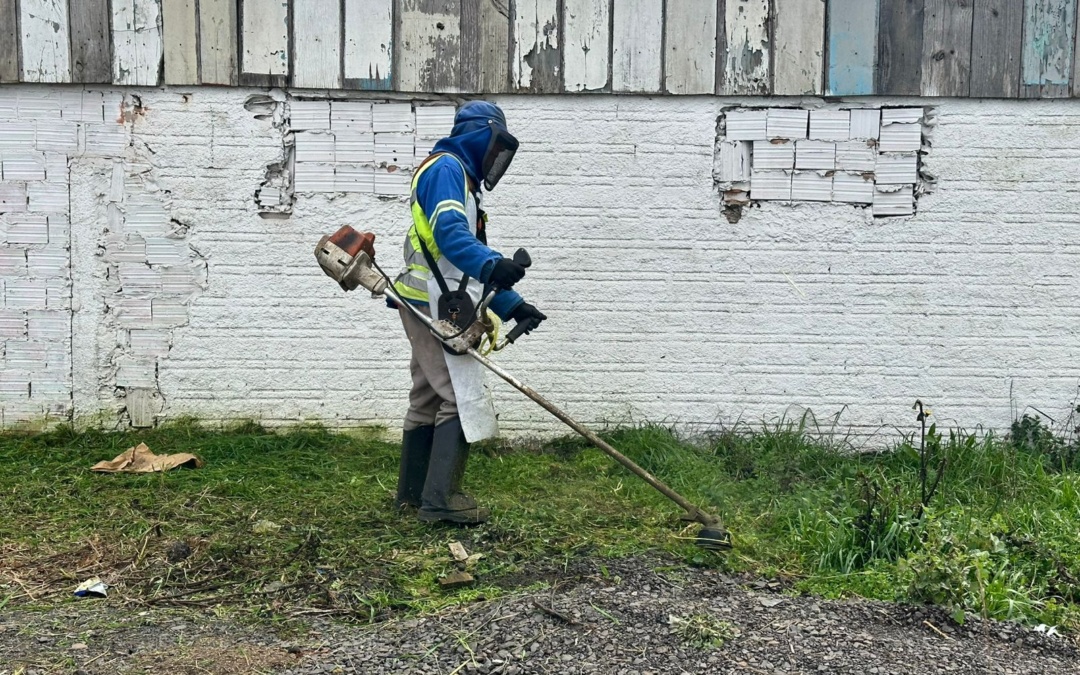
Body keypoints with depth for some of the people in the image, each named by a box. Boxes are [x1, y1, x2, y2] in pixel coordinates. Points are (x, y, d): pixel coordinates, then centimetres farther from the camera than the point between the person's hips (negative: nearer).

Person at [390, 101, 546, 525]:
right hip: (435, 307, -11)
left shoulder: (462, 180, 24)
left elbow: (471, 263, 24)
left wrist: (511, 305, 16)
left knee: (429, 398, 15)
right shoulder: (445, 169, -8)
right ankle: (440, 499, -9)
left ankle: (413, 492, 23)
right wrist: (491, 264, -44)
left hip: (436, 308, 11)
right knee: (464, 399, -11)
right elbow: (449, 232, -28)